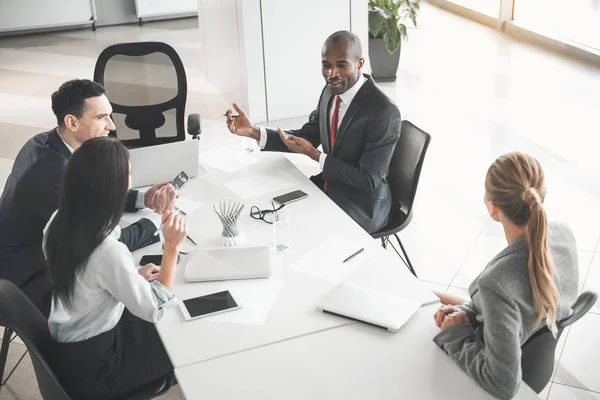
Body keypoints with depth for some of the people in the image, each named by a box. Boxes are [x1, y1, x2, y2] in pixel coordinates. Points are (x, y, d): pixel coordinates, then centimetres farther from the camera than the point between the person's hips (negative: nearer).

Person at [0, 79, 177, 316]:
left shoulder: (45, 143, -4)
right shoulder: (54, 174, -33)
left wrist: (143, 199, -3)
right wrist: (156, 218, -14)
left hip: (35, 254, 8)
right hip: (25, 281, -8)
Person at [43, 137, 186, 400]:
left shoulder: (60, 222, -9)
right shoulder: (107, 251, -35)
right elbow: (154, 310, -23)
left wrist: (133, 276, 1)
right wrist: (171, 247, -22)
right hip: (91, 365, -7)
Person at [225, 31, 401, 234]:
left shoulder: (384, 112, -26)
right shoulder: (331, 92, -2)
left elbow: (368, 180, -24)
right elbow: (307, 137, 9)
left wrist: (314, 155, -23)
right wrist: (253, 131, -4)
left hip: (361, 206, -7)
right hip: (329, 186, 7)